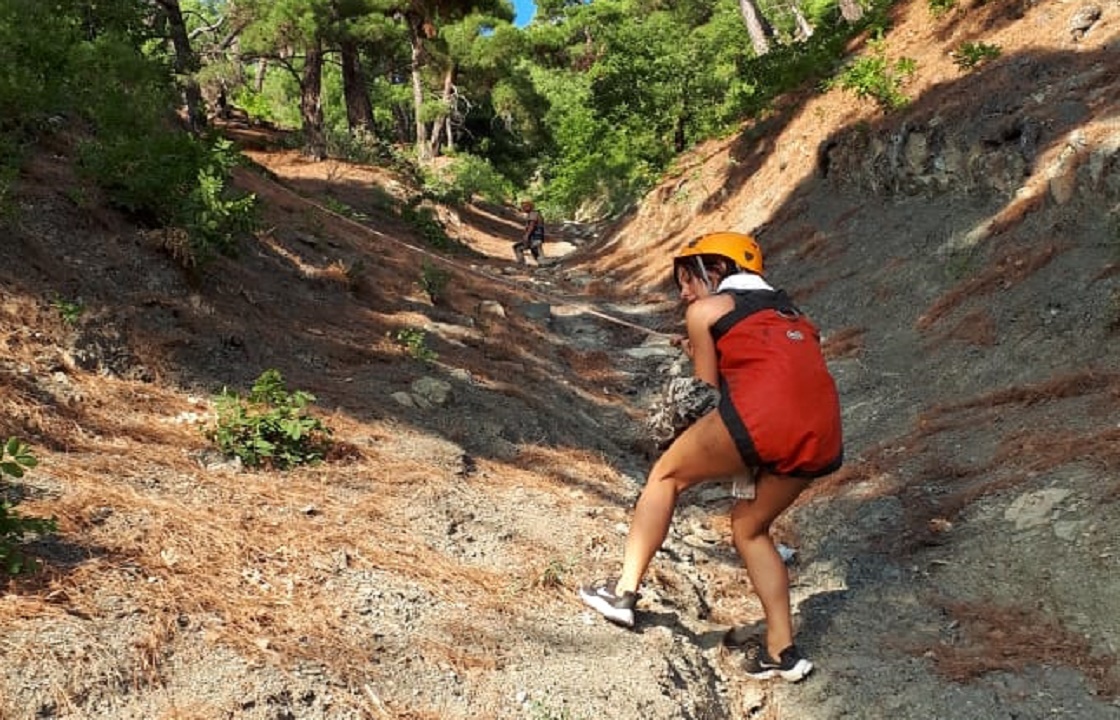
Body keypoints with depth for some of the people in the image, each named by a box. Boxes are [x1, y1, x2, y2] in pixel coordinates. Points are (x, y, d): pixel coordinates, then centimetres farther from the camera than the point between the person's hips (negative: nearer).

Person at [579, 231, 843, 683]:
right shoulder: (789, 312, 33)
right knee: (750, 526, 25)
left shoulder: (705, 310, 15)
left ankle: (625, 590, 15)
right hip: (824, 436, 6)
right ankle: (782, 650, 25)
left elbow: (708, 390, 15)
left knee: (666, 475, 18)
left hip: (762, 413, -6)